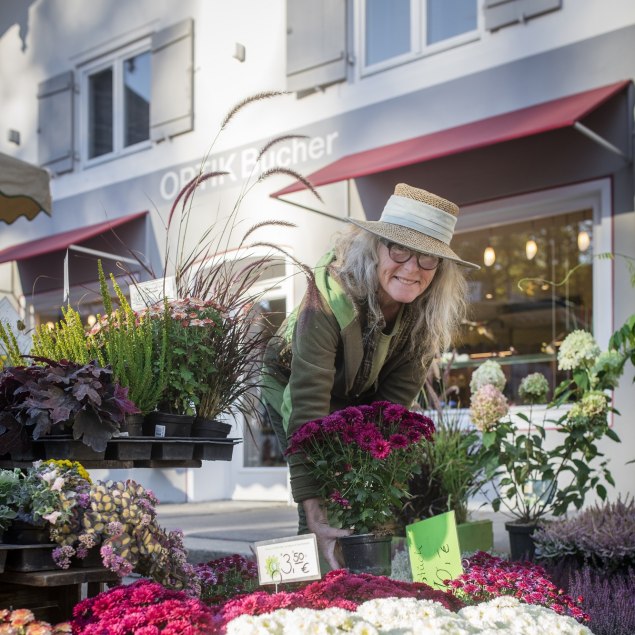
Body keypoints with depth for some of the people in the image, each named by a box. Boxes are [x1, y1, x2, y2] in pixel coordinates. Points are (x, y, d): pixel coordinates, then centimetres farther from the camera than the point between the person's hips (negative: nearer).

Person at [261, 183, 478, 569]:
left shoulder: (432, 312, -25)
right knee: (326, 513, -16)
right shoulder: (330, 296, -40)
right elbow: (308, 406, -48)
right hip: (292, 387, -4)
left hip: (364, 401, 4)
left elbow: (397, 396, -24)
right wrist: (315, 513, -55)